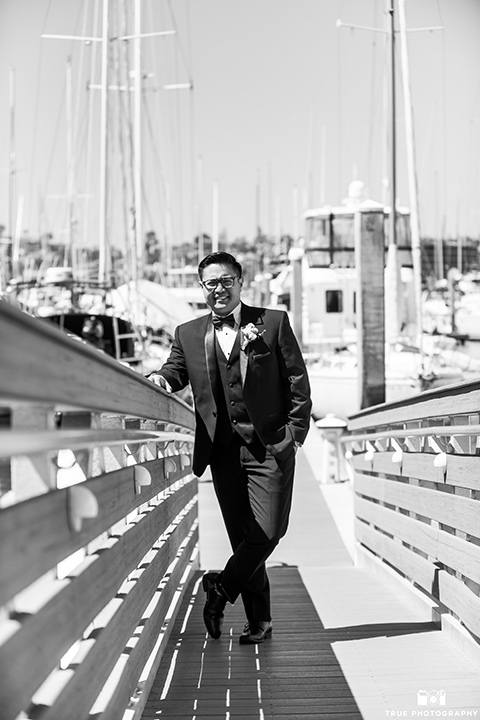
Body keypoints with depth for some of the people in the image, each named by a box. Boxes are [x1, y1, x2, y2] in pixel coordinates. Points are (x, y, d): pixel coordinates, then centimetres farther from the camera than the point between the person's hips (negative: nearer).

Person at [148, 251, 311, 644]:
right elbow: (176, 369, 10)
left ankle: (223, 587, 12)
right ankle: (259, 620, 15)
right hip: (223, 450, 2)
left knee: (267, 531, -9)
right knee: (242, 535, 6)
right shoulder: (188, 334, 12)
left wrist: (295, 431, -5)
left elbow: (297, 380, 2)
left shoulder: (273, 322, 3)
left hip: (270, 446, -2)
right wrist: (161, 379, -14)